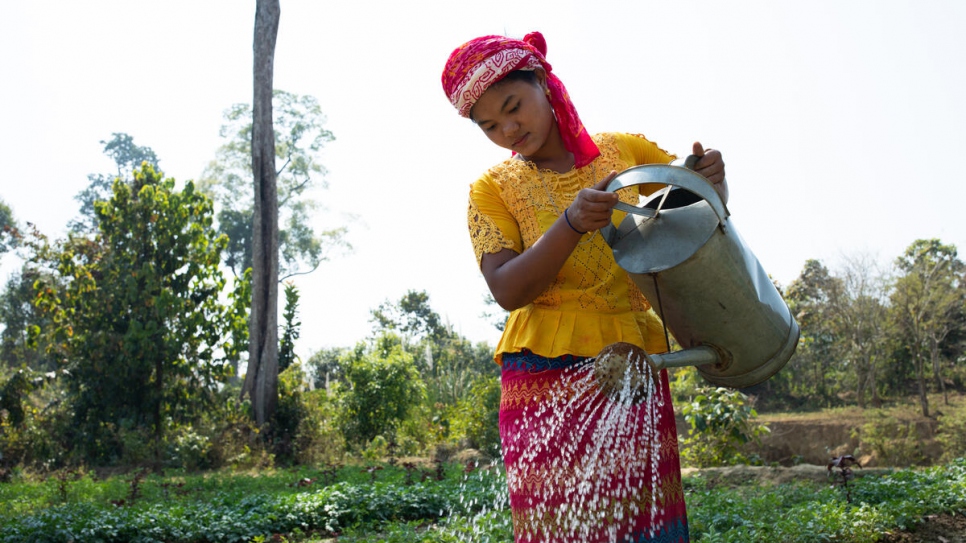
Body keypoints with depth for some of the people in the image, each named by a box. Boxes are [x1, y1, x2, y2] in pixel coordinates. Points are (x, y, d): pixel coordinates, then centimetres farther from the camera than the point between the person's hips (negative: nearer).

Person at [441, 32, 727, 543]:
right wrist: (572, 224, -23)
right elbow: (507, 290, -9)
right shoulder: (492, 188, 3)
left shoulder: (624, 150, 8)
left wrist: (713, 176, -5)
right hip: (547, 378, -1)